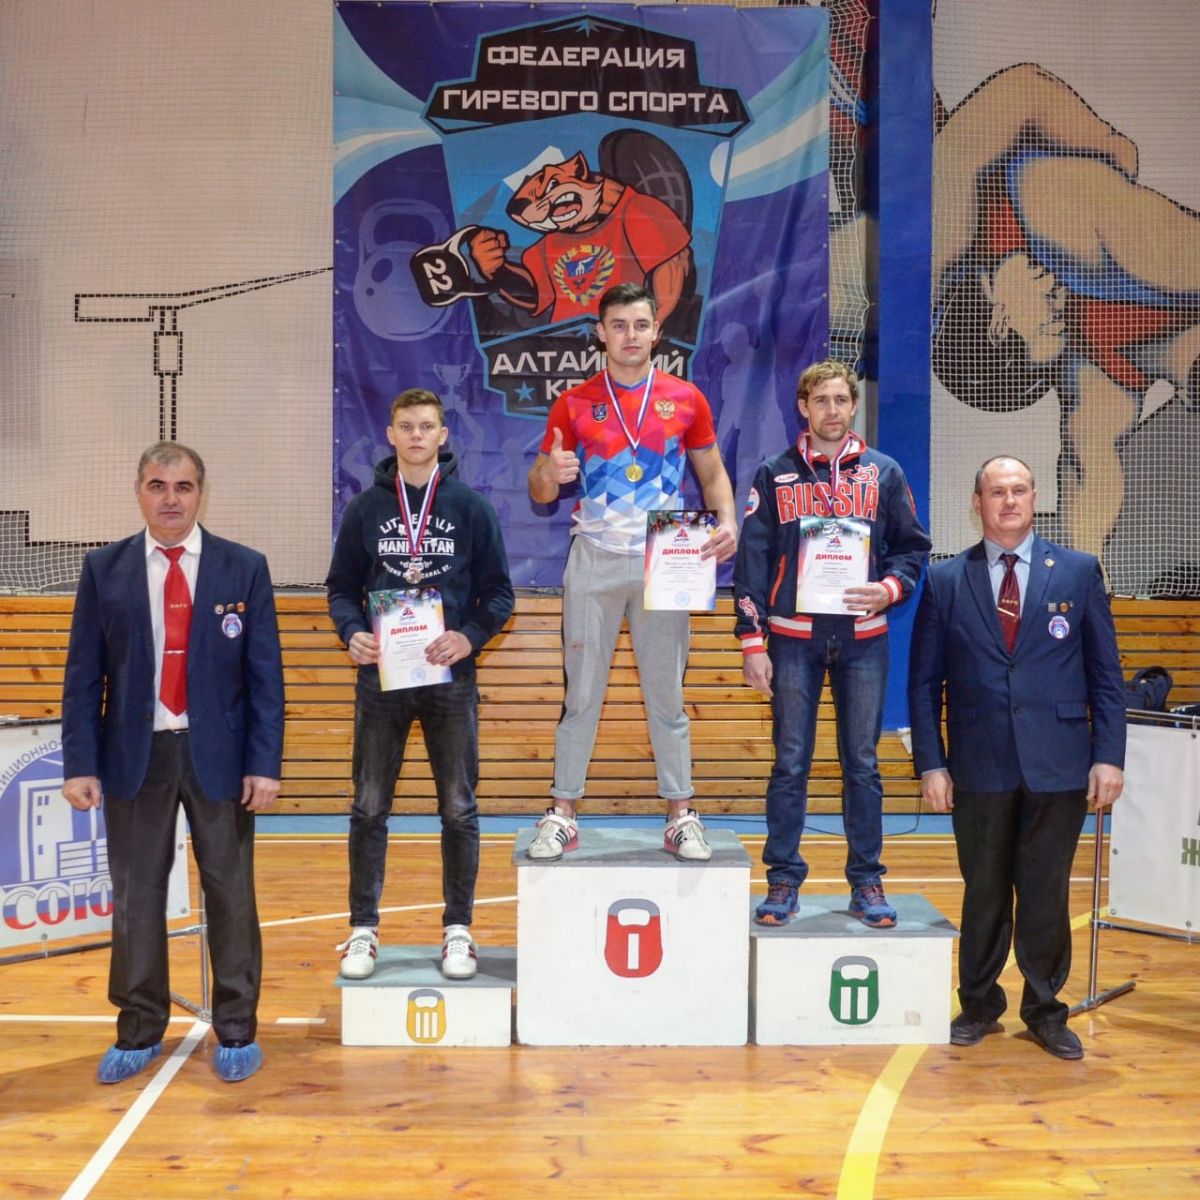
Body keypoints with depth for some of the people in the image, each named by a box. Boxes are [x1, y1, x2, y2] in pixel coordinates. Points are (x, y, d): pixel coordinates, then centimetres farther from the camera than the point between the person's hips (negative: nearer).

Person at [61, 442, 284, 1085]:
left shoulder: (244, 568, 0)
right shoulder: (104, 570, 3)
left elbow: (265, 673, -2)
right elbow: (84, 675, 2)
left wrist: (264, 763, -8)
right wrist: (80, 764, -4)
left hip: (218, 754, -1)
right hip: (135, 754, 1)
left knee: (230, 893, 7)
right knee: (135, 896, 9)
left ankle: (236, 1031, 20)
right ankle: (139, 1032, 23)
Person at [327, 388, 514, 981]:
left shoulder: (471, 507, 2)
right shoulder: (365, 508, 5)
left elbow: (499, 593, 3)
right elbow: (342, 588, 9)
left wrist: (470, 637, -14)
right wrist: (352, 633, -10)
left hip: (451, 680, -1)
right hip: (380, 676, 1)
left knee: (459, 809, 5)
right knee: (369, 808, 6)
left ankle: (458, 930, 18)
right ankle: (363, 929, 19)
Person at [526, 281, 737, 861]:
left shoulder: (686, 399, 4)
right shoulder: (574, 404, 3)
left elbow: (712, 473, 12)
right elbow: (540, 492, 5)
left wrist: (726, 522, -8)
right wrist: (548, 474, -19)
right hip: (594, 560, 0)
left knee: (666, 695, 5)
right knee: (581, 693, 4)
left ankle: (681, 818, 13)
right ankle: (562, 816, 13)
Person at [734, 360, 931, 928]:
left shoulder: (883, 473, 8)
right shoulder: (775, 475, 5)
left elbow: (912, 548, 11)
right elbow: (751, 561, 2)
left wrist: (890, 589, -10)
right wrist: (752, 641, -4)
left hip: (863, 638, 1)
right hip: (793, 638, -1)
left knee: (862, 764, 6)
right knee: (789, 763, 2)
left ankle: (867, 881, 16)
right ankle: (783, 880, 11)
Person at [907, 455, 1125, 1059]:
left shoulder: (1079, 571, 4)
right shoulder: (945, 580, 3)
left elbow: (1105, 672, 4)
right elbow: (924, 681, 4)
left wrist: (1109, 755, -3)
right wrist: (931, 763, -3)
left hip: (1058, 765, 0)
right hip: (979, 766, 0)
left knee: (1046, 894, 8)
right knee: (983, 891, 11)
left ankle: (1045, 1010, 23)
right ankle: (979, 1005, 26)